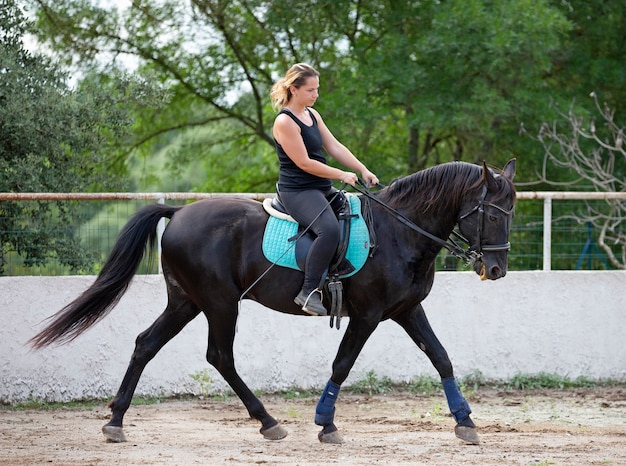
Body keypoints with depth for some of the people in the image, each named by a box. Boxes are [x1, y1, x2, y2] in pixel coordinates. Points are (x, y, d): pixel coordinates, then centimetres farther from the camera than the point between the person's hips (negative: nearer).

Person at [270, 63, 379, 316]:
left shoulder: (312, 115, 14)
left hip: (321, 189, 10)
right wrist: (342, 175, -14)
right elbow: (304, 163, -18)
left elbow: (335, 147, 12)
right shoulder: (285, 122, -15)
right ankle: (309, 292, -29)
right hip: (297, 191, -10)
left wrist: (363, 171, 1)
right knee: (329, 229, -33)